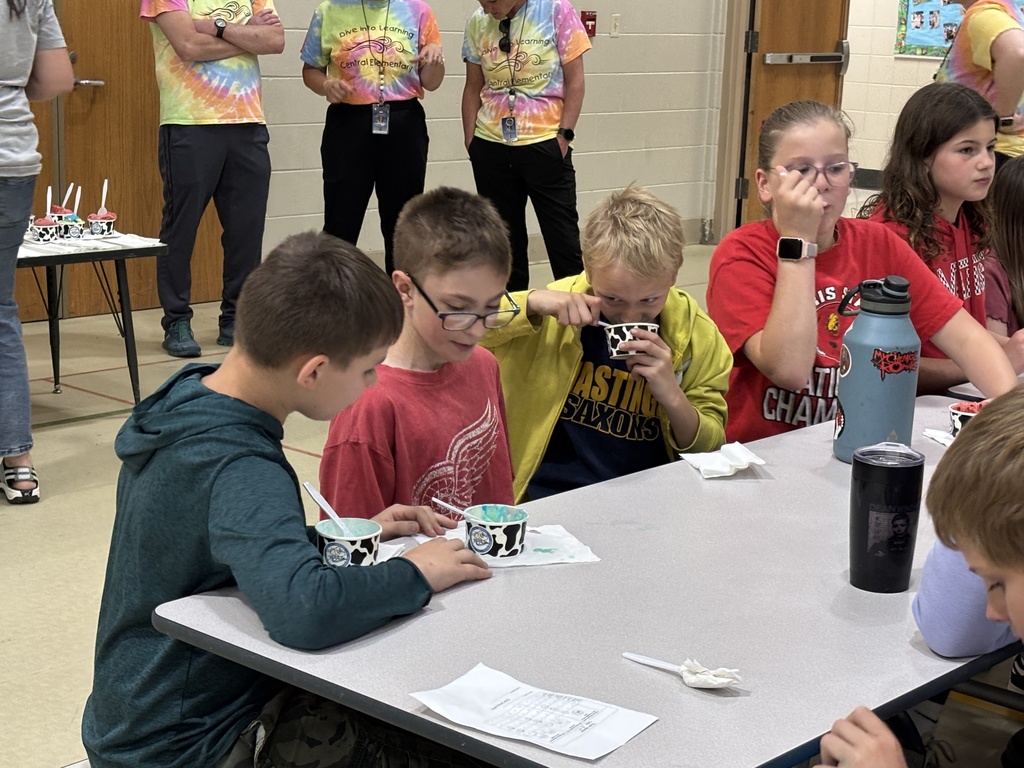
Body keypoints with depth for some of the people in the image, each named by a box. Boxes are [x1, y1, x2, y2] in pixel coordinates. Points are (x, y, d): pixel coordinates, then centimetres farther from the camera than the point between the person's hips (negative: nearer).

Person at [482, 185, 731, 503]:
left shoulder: (699, 335, 0)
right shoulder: (556, 313, -3)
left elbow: (710, 449, 5)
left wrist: (672, 396, -13)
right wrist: (532, 303, -17)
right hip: (549, 506, -1)